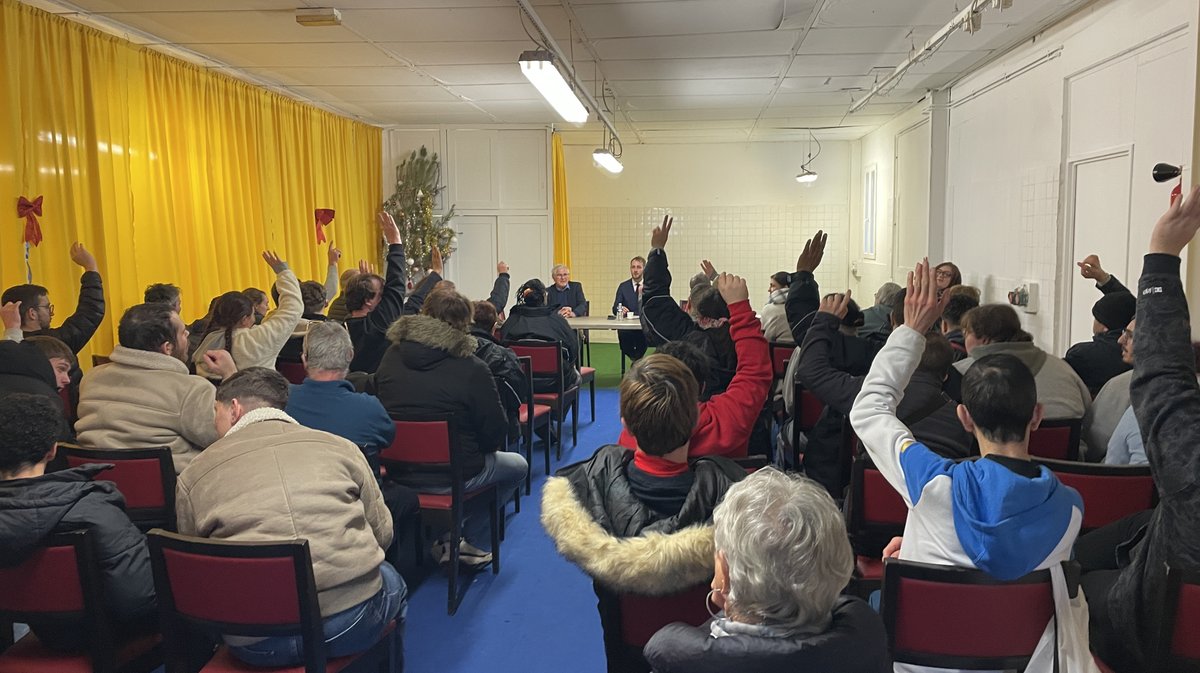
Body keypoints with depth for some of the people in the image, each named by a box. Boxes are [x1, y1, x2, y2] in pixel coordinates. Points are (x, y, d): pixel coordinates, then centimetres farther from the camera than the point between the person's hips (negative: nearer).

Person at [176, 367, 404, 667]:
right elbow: (382, 533, 11)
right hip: (354, 620, 0)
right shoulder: (339, 446, 4)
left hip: (257, 644, 1)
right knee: (389, 578, 32)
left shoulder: (192, 476, 6)